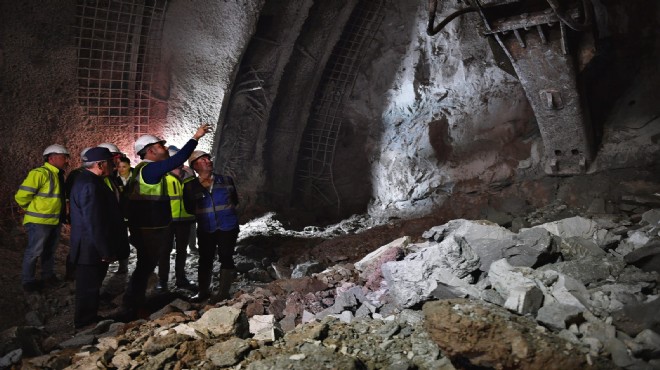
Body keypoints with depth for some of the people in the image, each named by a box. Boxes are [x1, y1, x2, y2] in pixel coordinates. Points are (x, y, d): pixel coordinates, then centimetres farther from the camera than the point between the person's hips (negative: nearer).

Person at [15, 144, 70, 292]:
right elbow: (21, 196, -20)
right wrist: (32, 210, -4)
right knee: (34, 252, 3)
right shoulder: (40, 173, -19)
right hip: (40, 221, -8)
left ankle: (48, 275, 34)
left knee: (50, 251, 20)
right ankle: (28, 281, 17)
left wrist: (63, 215, 15)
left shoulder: (59, 175, 9)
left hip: (55, 221, 8)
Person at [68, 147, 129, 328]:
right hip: (92, 250, -11)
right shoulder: (90, 185, -23)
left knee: (90, 286, 21)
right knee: (89, 288, 3)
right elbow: (94, 223, -26)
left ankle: (89, 319, 34)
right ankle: (85, 325, 15)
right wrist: (106, 251, -21)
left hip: (90, 249, 11)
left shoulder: (86, 180, 12)